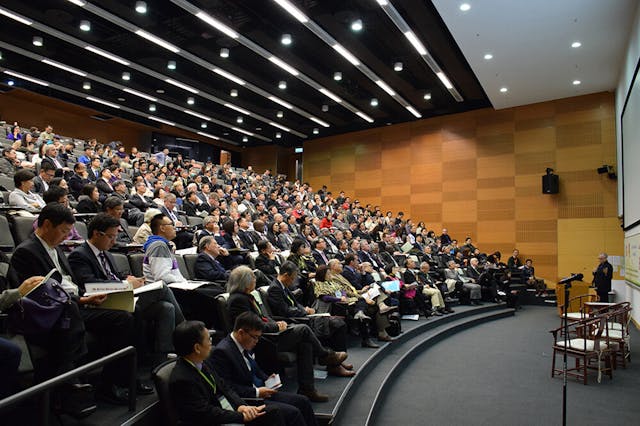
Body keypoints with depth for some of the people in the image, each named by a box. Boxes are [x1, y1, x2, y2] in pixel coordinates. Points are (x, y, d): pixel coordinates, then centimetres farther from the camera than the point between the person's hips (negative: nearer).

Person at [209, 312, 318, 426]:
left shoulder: (246, 344, 7)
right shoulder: (221, 352, -19)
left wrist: (267, 379, 5)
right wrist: (256, 392, -20)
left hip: (261, 390, 9)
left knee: (303, 401, 1)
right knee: (292, 412, -20)